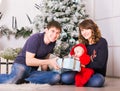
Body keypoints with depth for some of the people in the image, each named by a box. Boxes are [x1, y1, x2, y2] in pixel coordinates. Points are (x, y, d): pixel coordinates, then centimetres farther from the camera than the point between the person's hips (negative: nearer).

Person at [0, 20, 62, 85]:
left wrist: (44, 76, 4)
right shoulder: (35, 38, -15)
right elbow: (28, 61, -19)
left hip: (33, 71, 7)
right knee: (12, 81, -40)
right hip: (21, 65, -7)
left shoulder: (52, 42, 5)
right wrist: (49, 61, -20)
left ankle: (24, 79, -16)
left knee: (56, 77, -22)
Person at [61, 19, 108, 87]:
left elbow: (100, 64, -12)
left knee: (97, 81, -39)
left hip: (96, 73, -2)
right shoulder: (83, 44, 10)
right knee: (64, 78, -24)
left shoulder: (102, 42, -6)